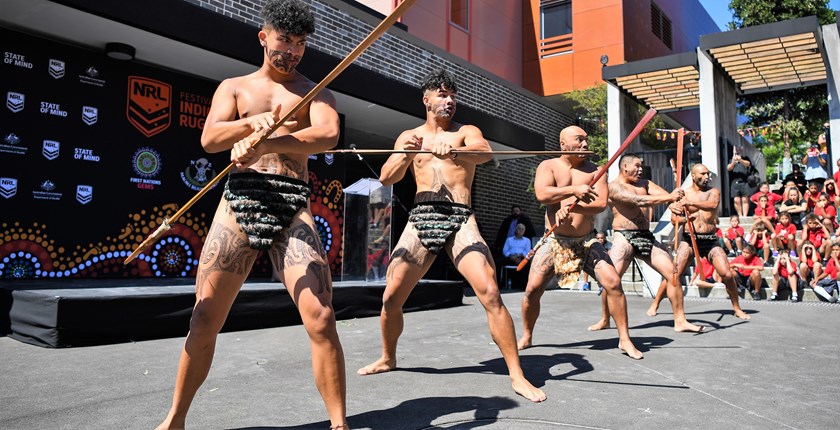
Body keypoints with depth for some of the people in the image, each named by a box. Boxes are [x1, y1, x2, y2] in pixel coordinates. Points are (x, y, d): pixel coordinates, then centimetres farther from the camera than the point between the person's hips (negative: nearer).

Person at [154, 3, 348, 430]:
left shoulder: (315, 92, 16)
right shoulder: (233, 87, 19)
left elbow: (328, 135, -7)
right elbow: (210, 138, 2)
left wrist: (265, 142, -19)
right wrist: (255, 122, -17)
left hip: (292, 209, -1)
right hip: (238, 201, 1)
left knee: (321, 319, -13)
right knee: (204, 321, 4)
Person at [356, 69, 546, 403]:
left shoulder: (466, 132, 8)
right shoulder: (408, 136, 16)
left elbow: (486, 152, -16)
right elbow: (386, 178, 4)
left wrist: (454, 151, -37)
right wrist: (405, 155, -16)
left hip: (460, 220, -2)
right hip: (420, 219, 3)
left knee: (490, 293, -17)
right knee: (391, 297, 5)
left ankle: (517, 376, -6)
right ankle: (388, 359, 31)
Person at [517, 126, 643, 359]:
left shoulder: (595, 170, 4)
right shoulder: (548, 166, 1)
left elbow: (601, 204, -12)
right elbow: (541, 194, -18)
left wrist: (570, 206, -26)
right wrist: (573, 190, -23)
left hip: (587, 242, 1)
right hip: (554, 241, -1)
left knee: (613, 282, -12)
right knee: (533, 289, -7)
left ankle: (625, 339, 4)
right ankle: (526, 337, 17)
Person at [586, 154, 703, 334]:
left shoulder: (644, 183, 18)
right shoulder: (614, 186, -5)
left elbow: (665, 194, 3)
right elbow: (638, 201, -19)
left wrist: (676, 199, -21)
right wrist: (669, 198, -25)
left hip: (646, 237, 7)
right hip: (624, 237, -7)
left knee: (673, 273, 0)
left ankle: (680, 321, 9)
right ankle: (604, 320, 4)